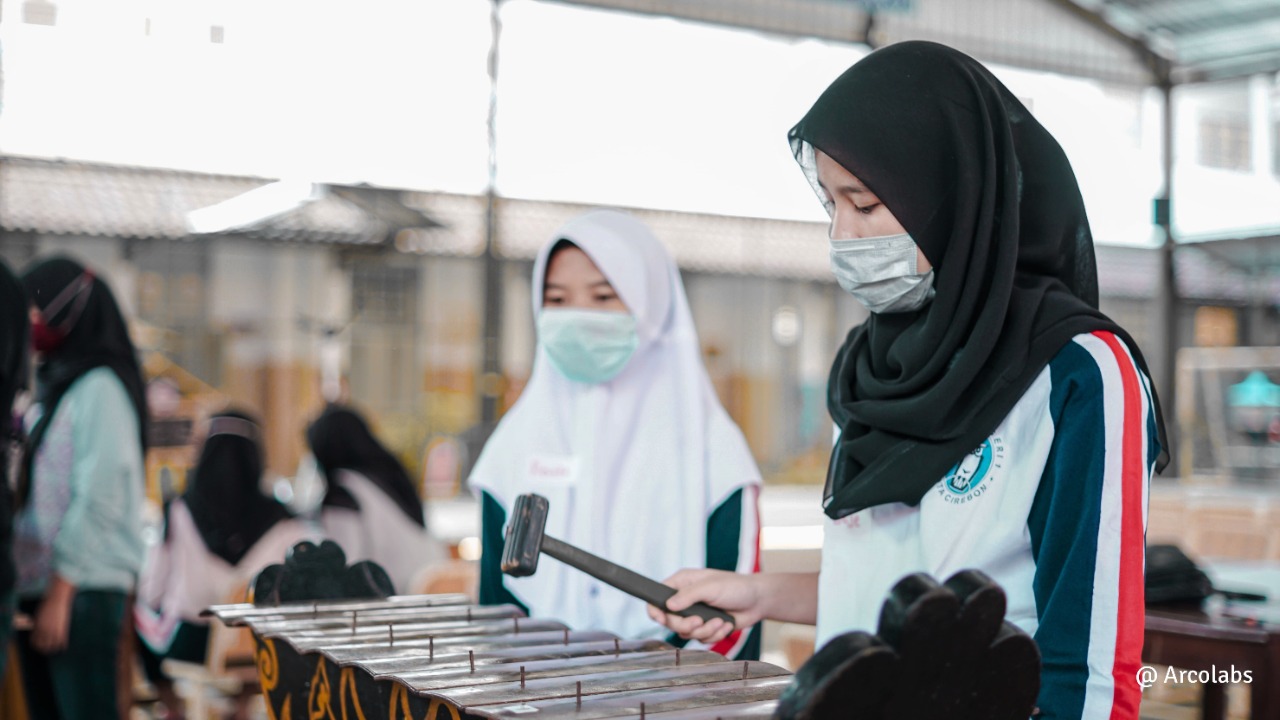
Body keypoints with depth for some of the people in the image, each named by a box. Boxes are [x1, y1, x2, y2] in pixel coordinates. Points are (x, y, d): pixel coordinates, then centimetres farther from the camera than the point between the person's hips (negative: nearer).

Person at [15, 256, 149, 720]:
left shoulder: (98, 388, -10)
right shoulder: (51, 388, 17)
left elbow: (97, 500, -15)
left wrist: (61, 594, -16)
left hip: (82, 592, -8)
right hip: (36, 586, 8)